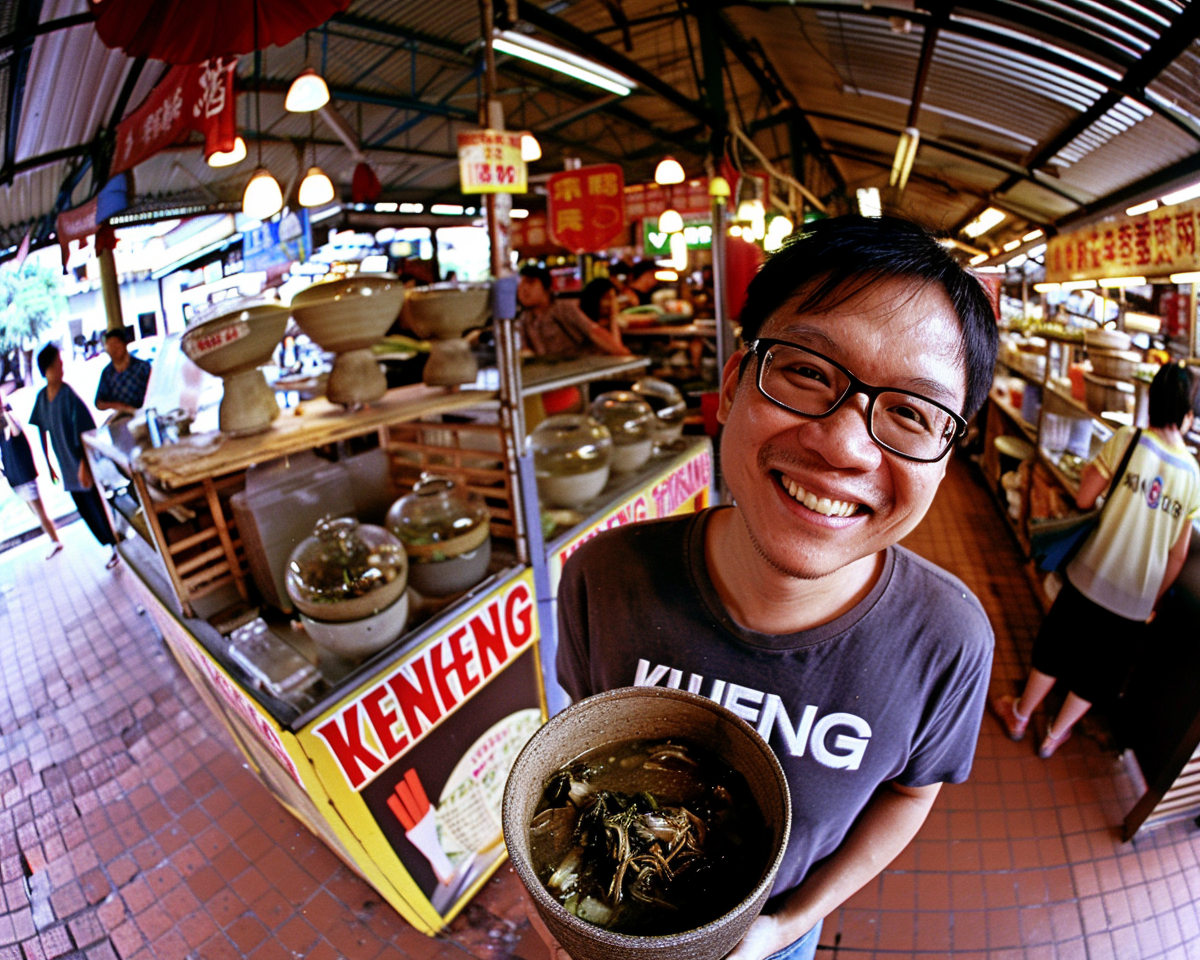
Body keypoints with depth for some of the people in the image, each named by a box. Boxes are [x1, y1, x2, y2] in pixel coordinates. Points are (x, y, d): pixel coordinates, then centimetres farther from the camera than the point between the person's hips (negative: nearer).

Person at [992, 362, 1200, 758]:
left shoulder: (1127, 440, -11)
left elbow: (1084, 500, -10)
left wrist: (1091, 472, 11)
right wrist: (1154, 602, 15)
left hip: (1091, 577, -2)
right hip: (1138, 599, 2)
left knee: (1054, 649, 16)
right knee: (1095, 668, 18)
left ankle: (1020, 714, 35)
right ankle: (1055, 734, 35)